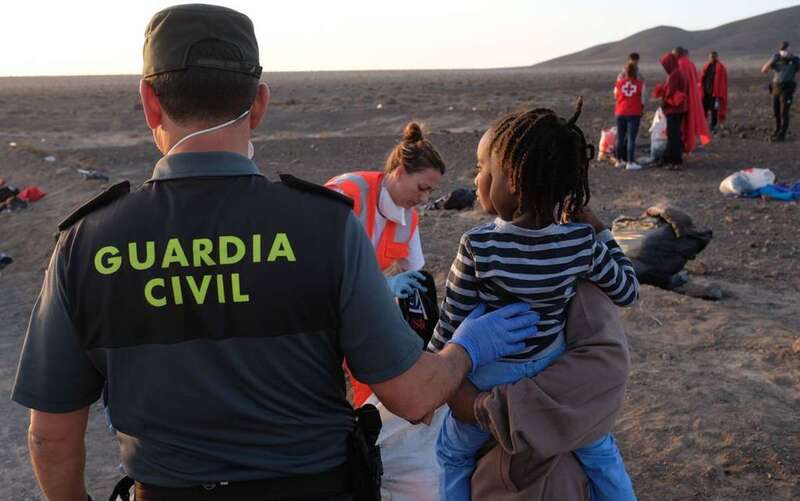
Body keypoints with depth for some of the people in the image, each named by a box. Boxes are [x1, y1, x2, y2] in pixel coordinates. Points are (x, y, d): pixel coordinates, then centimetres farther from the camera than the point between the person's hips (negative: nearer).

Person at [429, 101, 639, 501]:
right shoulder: (582, 242, -16)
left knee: (452, 455, 26)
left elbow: (450, 329, -15)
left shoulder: (478, 247, -25)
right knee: (600, 452, 28)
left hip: (491, 382, -2)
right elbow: (628, 292, 0)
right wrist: (598, 228, 4)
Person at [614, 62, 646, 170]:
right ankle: (630, 163, -5)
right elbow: (642, 99, 0)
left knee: (620, 138, 13)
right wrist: (642, 110, 18)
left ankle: (619, 160, 23)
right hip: (634, 113, -2)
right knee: (631, 138, -2)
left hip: (620, 113, 2)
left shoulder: (620, 82, -3)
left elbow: (615, 96, 11)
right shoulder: (640, 83, -6)